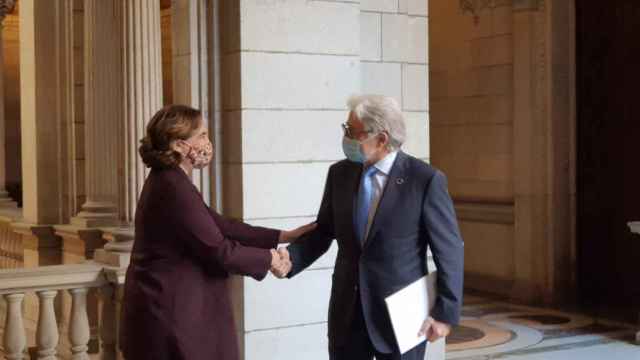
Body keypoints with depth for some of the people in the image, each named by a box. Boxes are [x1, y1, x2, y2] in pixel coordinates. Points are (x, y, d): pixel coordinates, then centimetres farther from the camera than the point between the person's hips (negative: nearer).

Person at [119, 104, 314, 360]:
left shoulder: (168, 180, 11)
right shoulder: (175, 188, -20)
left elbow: (219, 225, 11)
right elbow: (219, 251, -19)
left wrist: (282, 237, 9)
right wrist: (268, 259, -4)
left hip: (169, 308, 10)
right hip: (170, 315, -10)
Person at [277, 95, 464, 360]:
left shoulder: (426, 180, -12)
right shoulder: (339, 173, 3)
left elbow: (450, 250, -8)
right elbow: (323, 231, 11)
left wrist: (446, 312, -8)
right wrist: (292, 258, -7)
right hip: (347, 311, 4)